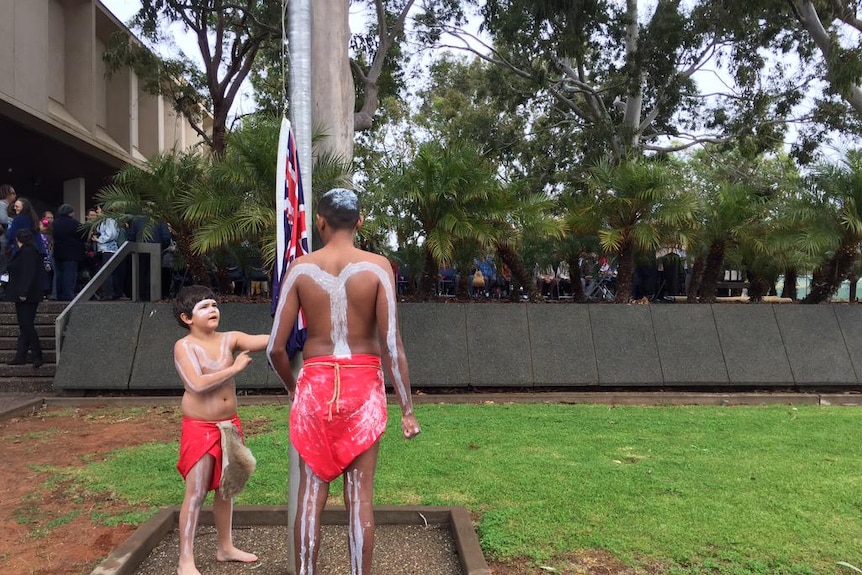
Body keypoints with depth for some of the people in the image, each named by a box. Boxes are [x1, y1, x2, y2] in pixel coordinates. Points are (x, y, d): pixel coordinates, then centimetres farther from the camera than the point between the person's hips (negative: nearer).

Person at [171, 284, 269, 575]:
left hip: (229, 424, 6)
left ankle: (225, 546, 32)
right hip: (199, 428, -5)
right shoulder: (184, 346, -12)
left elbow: (266, 340, -11)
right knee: (196, 493, -1)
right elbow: (197, 384, -24)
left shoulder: (230, 339, 1)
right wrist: (234, 368, -19)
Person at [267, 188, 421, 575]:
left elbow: (275, 347, -2)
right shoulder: (377, 267, -5)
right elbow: (392, 344, -11)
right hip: (363, 386, -1)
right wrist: (407, 408, -5)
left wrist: (293, 387, 16)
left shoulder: (301, 267, -1)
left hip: (315, 384, 1)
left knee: (311, 492, 10)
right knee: (360, 495, 8)